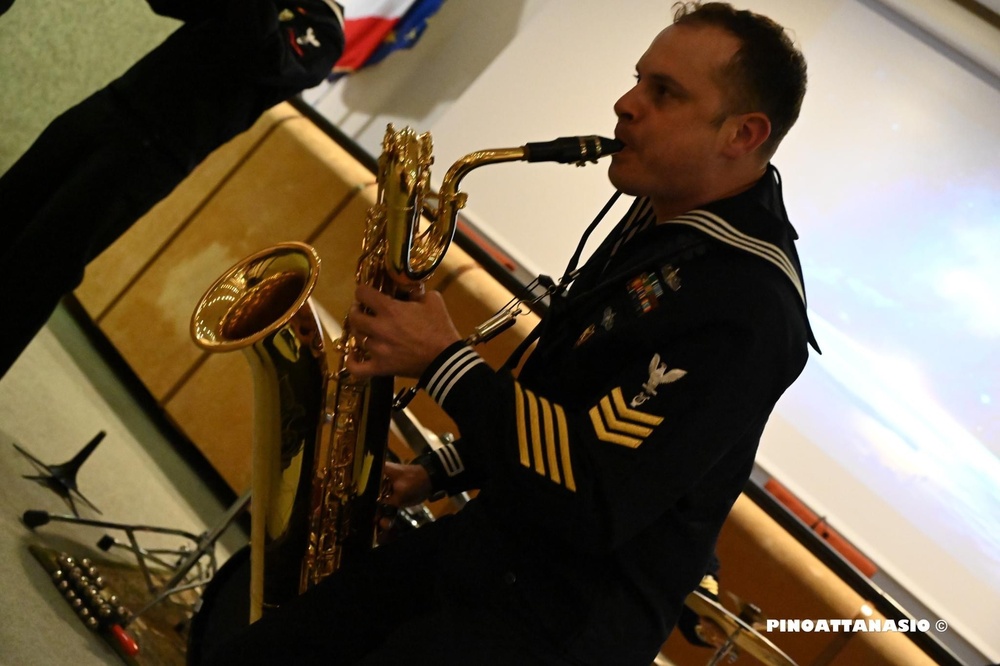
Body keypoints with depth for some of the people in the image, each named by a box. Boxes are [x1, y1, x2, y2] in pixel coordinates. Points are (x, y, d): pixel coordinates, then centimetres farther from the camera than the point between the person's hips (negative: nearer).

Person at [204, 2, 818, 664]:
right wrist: (440, 471, 12)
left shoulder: (747, 306, -23)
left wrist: (443, 359, -20)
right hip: (479, 541, 9)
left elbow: (591, 500, -29)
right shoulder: (660, 220, 8)